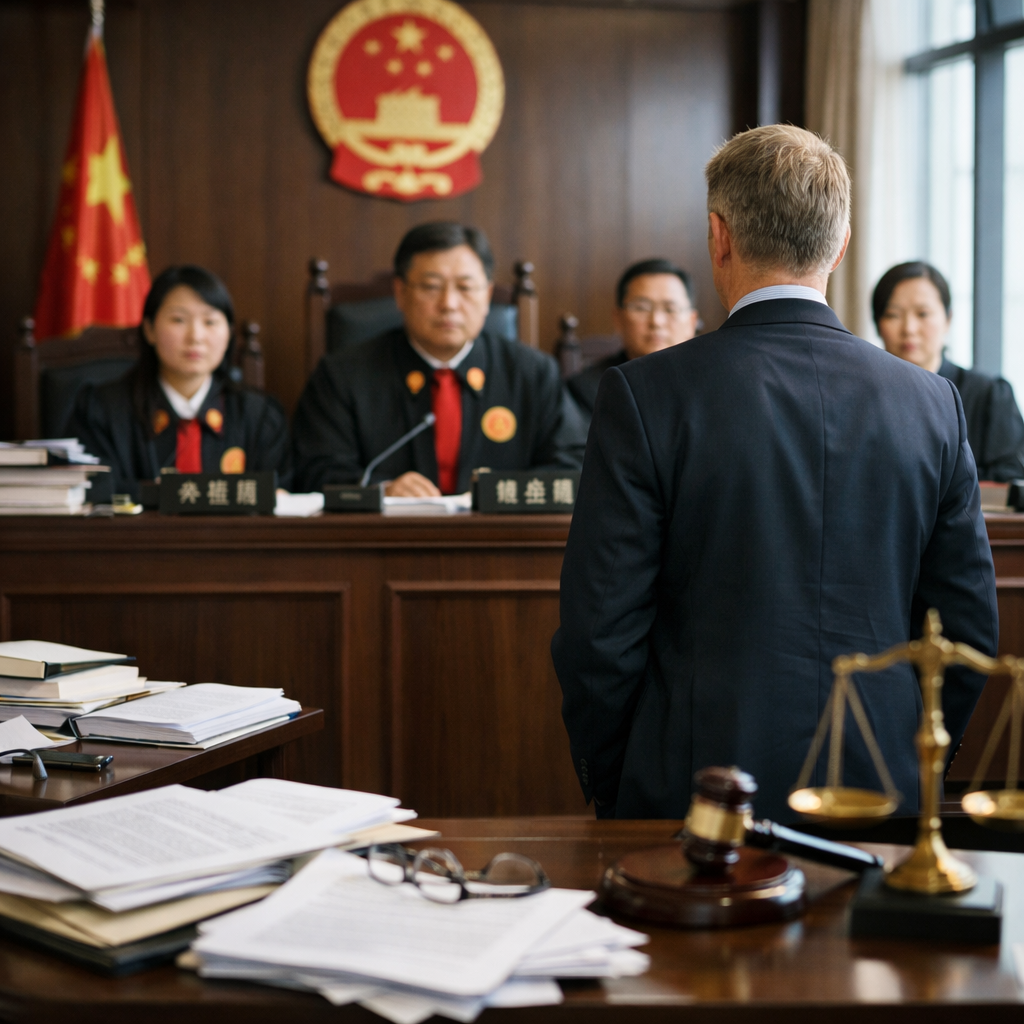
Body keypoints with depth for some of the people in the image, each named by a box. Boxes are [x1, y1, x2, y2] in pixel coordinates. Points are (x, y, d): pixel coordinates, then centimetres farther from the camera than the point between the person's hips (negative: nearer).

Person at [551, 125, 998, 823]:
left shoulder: (646, 394, -10)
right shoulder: (933, 403, 1)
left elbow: (599, 631, -9)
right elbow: (970, 628, 6)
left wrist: (609, 791, 5)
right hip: (879, 802, 4)